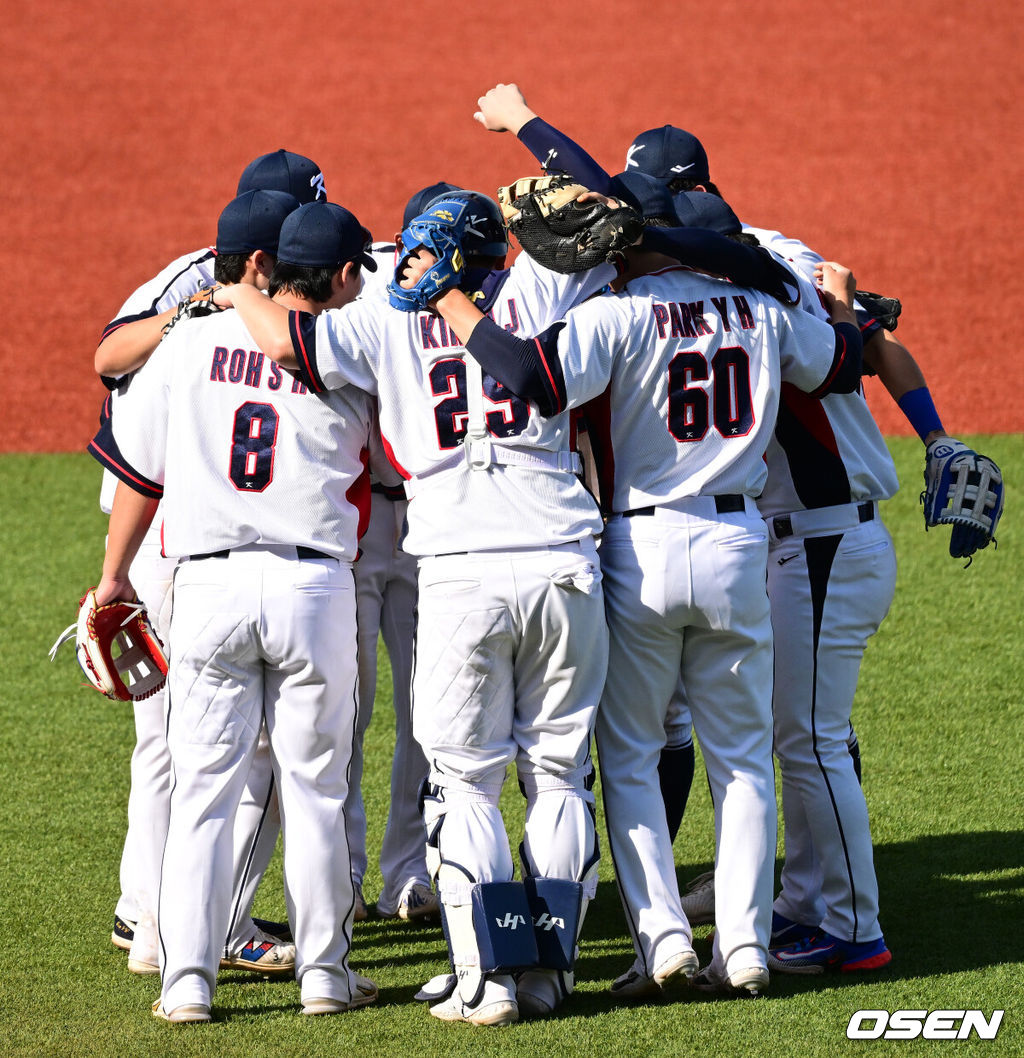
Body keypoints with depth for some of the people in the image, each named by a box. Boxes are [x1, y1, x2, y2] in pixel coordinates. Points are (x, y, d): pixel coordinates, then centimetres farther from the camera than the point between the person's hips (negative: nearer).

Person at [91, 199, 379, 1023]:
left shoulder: (191, 342, 6)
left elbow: (140, 470, 10)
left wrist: (114, 577, 20)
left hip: (208, 584, 1)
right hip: (314, 584, -1)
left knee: (204, 789, 4)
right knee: (314, 788, 9)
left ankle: (188, 977, -2)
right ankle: (324, 970, 13)